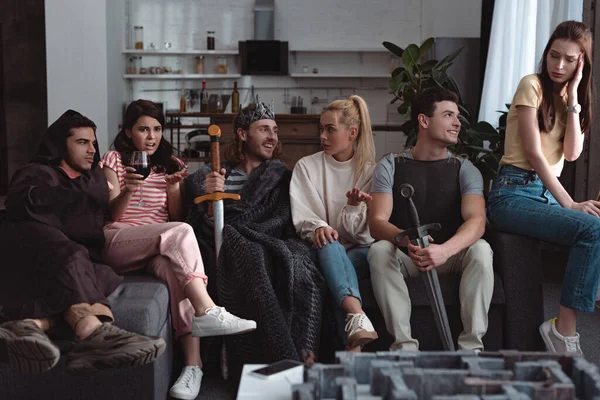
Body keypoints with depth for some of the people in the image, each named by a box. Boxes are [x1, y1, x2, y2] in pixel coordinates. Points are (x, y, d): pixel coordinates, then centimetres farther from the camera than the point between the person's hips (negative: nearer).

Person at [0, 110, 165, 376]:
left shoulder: (95, 178, 31)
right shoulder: (36, 173, 15)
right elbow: (22, 203, -8)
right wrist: (78, 191, -1)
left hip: (81, 261, 4)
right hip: (28, 251, -4)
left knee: (106, 278, -31)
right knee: (69, 257, -38)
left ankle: (30, 324, -57)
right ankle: (94, 334, -64)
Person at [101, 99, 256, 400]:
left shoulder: (168, 164, 20)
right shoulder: (114, 160, 11)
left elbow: (176, 215, 14)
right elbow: (110, 215, 3)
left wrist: (174, 187, -6)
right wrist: (127, 190, -17)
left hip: (159, 245, 3)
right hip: (118, 243, -2)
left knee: (172, 263, -37)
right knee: (179, 231, -33)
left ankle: (193, 362, -48)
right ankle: (207, 312, -43)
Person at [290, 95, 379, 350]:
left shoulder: (368, 171, 10)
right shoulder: (307, 167, 10)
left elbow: (359, 231, 3)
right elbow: (302, 216, -3)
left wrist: (354, 207, -19)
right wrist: (318, 227, -25)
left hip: (357, 250, 1)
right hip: (326, 250, -1)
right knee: (329, 244, -36)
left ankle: (351, 342, -44)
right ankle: (357, 315, -58)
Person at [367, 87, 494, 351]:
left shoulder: (464, 169, 3)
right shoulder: (390, 166, 1)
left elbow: (476, 220, -16)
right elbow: (377, 223, -12)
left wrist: (445, 250, -38)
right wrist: (406, 240, -36)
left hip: (451, 256, 1)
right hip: (405, 256, -1)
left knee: (480, 250, -29)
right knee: (379, 251, -31)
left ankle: (472, 346, -27)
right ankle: (404, 345, -32)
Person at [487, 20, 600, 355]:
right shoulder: (532, 86, -2)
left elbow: (572, 153, -1)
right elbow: (534, 153, -11)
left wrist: (572, 96, -4)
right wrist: (568, 204, -16)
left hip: (548, 194, 7)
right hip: (514, 193, -6)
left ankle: (563, 326, -17)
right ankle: (565, 330, -24)